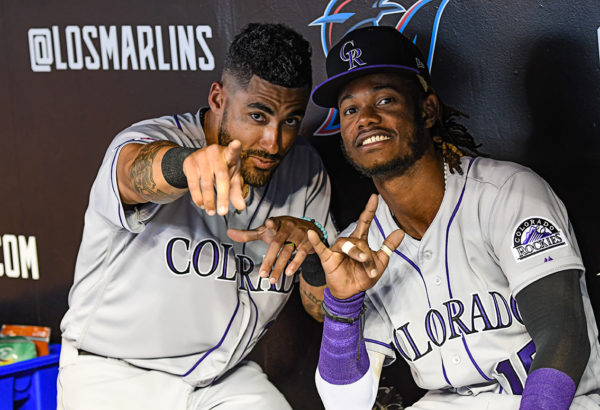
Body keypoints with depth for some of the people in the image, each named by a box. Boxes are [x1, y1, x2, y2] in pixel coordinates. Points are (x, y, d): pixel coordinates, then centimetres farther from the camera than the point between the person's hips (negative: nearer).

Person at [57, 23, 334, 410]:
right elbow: (137, 173, -43)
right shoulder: (151, 139, -16)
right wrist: (190, 163, -65)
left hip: (225, 377, 3)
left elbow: (326, 308, 1)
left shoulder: (306, 172, -1)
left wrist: (311, 242, -19)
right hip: (116, 373, -3)